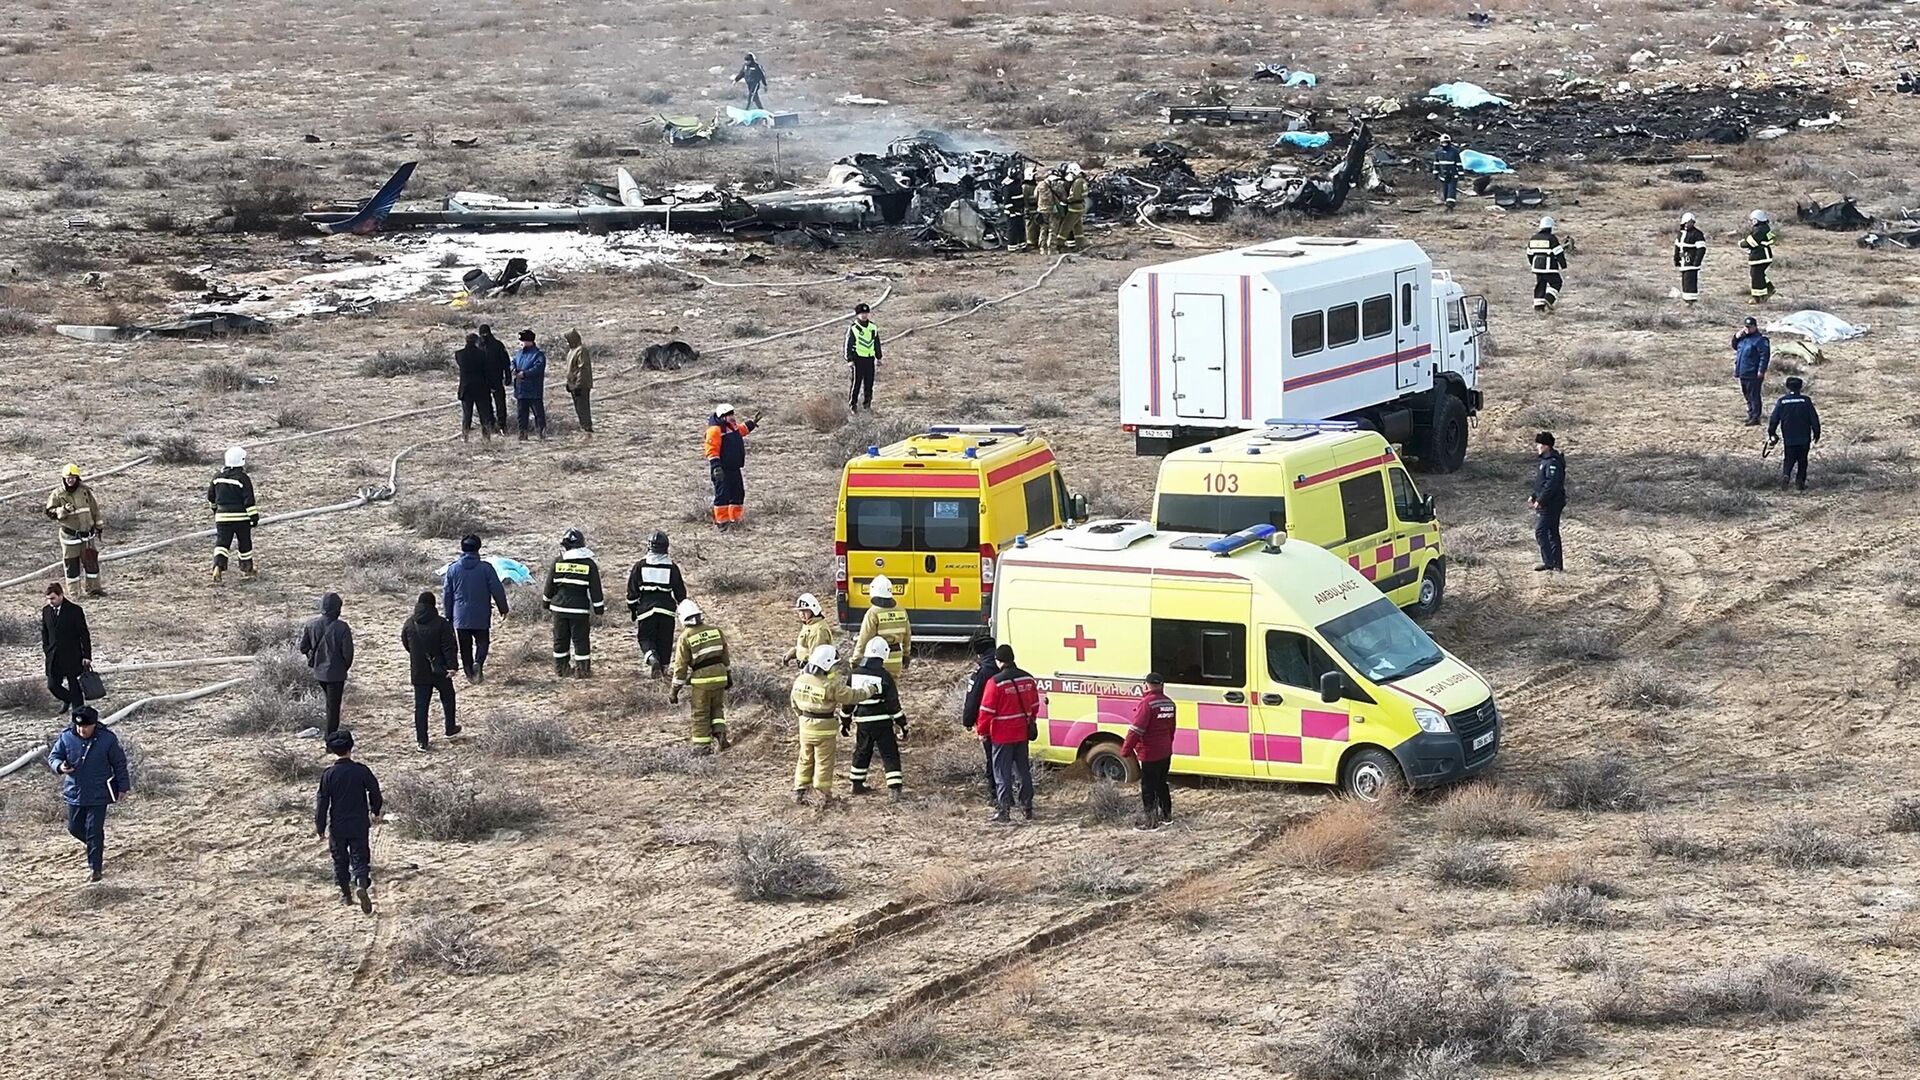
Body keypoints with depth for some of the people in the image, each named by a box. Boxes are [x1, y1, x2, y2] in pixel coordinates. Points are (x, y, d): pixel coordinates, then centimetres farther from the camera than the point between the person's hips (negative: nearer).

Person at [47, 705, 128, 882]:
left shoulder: (107, 739, -10)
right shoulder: (66, 738, -4)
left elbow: (119, 764, -1)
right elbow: (53, 756, 5)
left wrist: (123, 787, 1)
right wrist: (60, 767, -18)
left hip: (98, 795, -4)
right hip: (75, 793, 4)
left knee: (94, 831, -5)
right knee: (75, 828, 12)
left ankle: (95, 868, 4)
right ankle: (98, 848, 40)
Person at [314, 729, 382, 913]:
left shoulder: (329, 774, -9)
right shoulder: (361, 770, -7)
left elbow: (322, 802, -6)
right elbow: (375, 792, 3)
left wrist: (320, 827, 2)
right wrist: (375, 812, 22)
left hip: (337, 827, 0)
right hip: (360, 824, 0)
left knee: (340, 859, 16)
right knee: (360, 858, 2)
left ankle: (346, 894, 25)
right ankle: (362, 885, -25)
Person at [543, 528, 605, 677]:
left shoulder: (557, 563, -2)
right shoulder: (589, 564, -6)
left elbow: (549, 587, 6)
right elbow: (596, 590, -3)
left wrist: (546, 603, 20)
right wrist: (600, 609, 6)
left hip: (559, 607, 2)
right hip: (580, 608, -2)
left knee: (560, 639, 12)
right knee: (581, 640, 3)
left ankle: (560, 669, 19)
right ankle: (582, 670, 5)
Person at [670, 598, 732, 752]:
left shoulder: (685, 637, -10)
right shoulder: (716, 630, 2)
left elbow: (681, 666, -8)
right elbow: (725, 655, 11)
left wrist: (675, 689, -2)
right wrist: (728, 675, 25)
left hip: (700, 679, -4)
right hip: (719, 675, 4)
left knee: (700, 713, 8)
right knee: (717, 708, 21)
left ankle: (702, 745, 12)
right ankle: (720, 734, 3)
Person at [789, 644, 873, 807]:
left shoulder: (800, 680, -3)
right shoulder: (830, 685, -22)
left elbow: (794, 702, 10)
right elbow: (851, 696, -15)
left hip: (806, 725, 5)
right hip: (824, 728, -5)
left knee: (805, 759, 19)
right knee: (823, 763, 6)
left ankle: (799, 791, 20)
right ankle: (824, 795, 12)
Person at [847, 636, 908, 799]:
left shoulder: (854, 675, -1)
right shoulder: (884, 676, -13)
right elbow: (894, 704, -11)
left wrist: (844, 723, 19)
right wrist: (902, 725, -3)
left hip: (863, 723, 4)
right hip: (883, 724, -4)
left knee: (861, 753, 21)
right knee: (890, 755, 1)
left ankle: (857, 784, 29)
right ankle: (894, 790, -7)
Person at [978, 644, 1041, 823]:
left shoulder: (995, 682, -18)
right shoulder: (1028, 679, 2)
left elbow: (987, 710, -14)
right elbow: (1034, 706, 12)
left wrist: (983, 731, -2)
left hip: (1002, 735, -6)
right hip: (1022, 734, 6)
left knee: (1002, 774, 0)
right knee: (1023, 771, 16)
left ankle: (1002, 811, -3)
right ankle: (1027, 807, 21)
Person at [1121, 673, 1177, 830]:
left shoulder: (1147, 703, -19)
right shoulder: (1169, 703, 6)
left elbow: (1136, 729, -22)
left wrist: (1126, 750, -16)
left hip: (1150, 754, -8)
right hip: (1166, 752, 8)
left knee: (1148, 789, -1)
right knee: (1161, 784, 21)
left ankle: (1150, 822, 1)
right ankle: (1166, 816, 29)